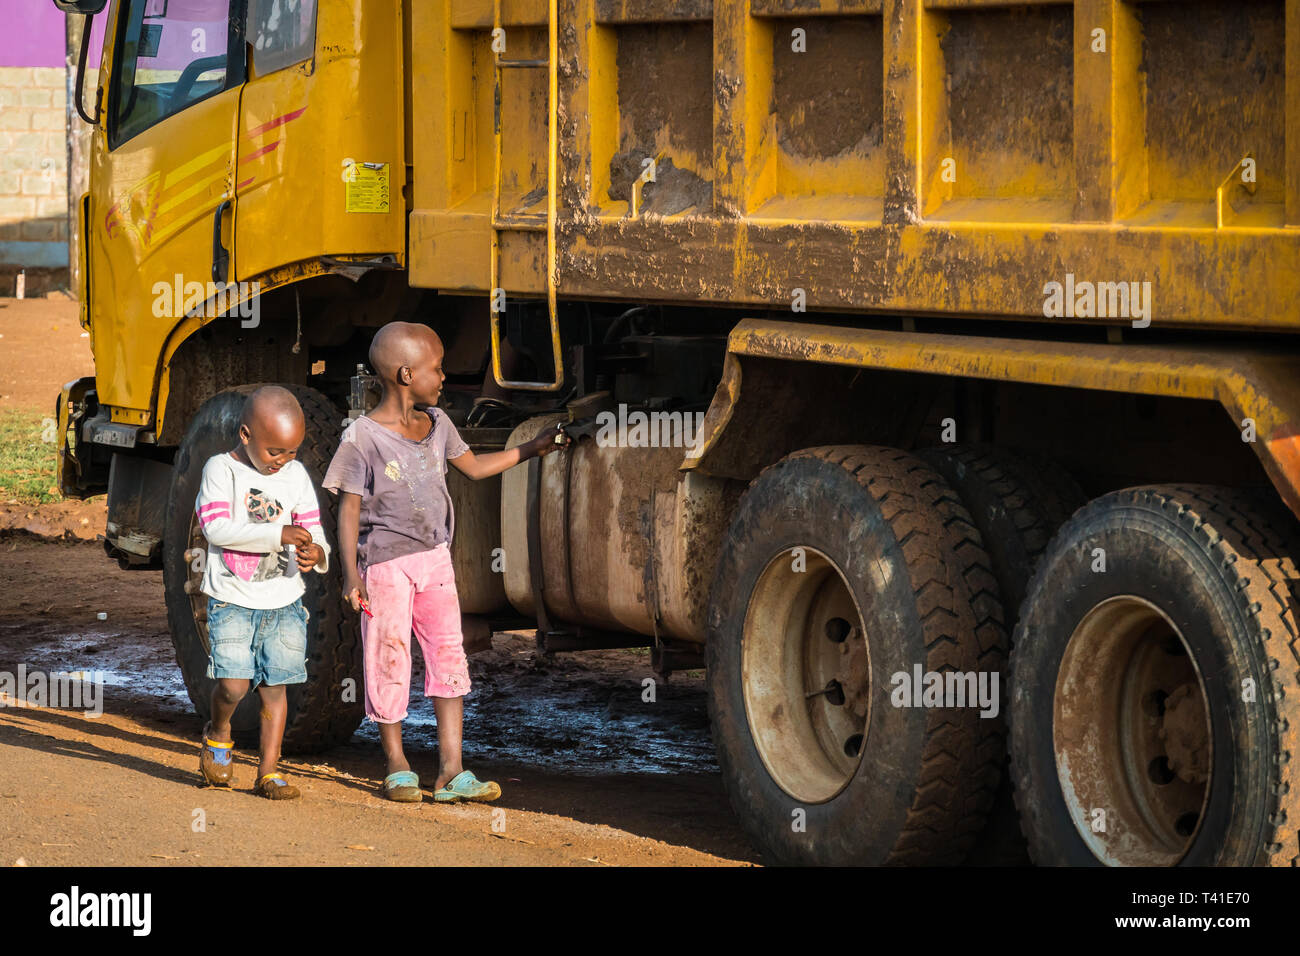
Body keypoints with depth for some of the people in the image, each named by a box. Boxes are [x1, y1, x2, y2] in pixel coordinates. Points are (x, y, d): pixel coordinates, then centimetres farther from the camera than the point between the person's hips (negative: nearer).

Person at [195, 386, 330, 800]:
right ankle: (217, 734, 20)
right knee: (234, 683, -12)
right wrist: (278, 535, -25)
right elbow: (215, 528, -19)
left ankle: (269, 771, 9)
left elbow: (313, 530, 6)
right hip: (233, 599, -4)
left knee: (275, 686, 3)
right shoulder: (221, 469, -7)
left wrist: (316, 554, -19)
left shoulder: (295, 475, 6)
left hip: (283, 599, 4)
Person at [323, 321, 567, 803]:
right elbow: (348, 510, -10)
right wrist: (351, 575, -16)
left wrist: (533, 448, 20)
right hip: (385, 565, -6)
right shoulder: (362, 438, -12)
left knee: (449, 656, 0)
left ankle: (451, 772, 2)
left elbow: (473, 466, 24)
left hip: (434, 560, 6)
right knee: (389, 661, 1)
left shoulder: (436, 424, 7)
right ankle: (397, 766, 16)